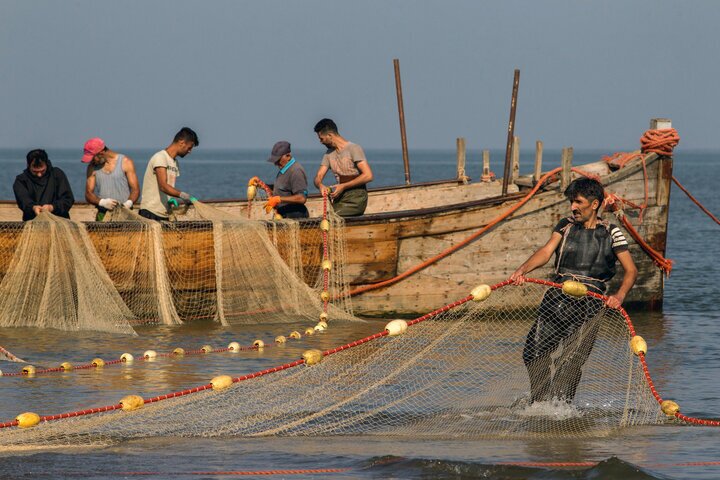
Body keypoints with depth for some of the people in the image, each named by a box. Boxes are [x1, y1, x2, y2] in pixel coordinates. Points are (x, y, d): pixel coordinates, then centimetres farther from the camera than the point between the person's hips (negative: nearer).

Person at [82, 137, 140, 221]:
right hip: (102, 215, 2)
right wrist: (102, 202, -15)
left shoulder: (125, 162, 3)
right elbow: (88, 194, 6)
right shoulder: (92, 167, 11)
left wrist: (128, 203, -21)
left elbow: (135, 189, 0)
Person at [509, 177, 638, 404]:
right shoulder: (566, 226, 14)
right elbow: (546, 251, 0)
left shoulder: (610, 233, 6)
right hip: (557, 297, 3)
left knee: (573, 358, -13)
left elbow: (631, 270, 3)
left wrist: (619, 296, -16)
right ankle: (540, 402, 14)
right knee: (534, 352, -1)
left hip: (589, 302, -3)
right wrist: (522, 270, -20)